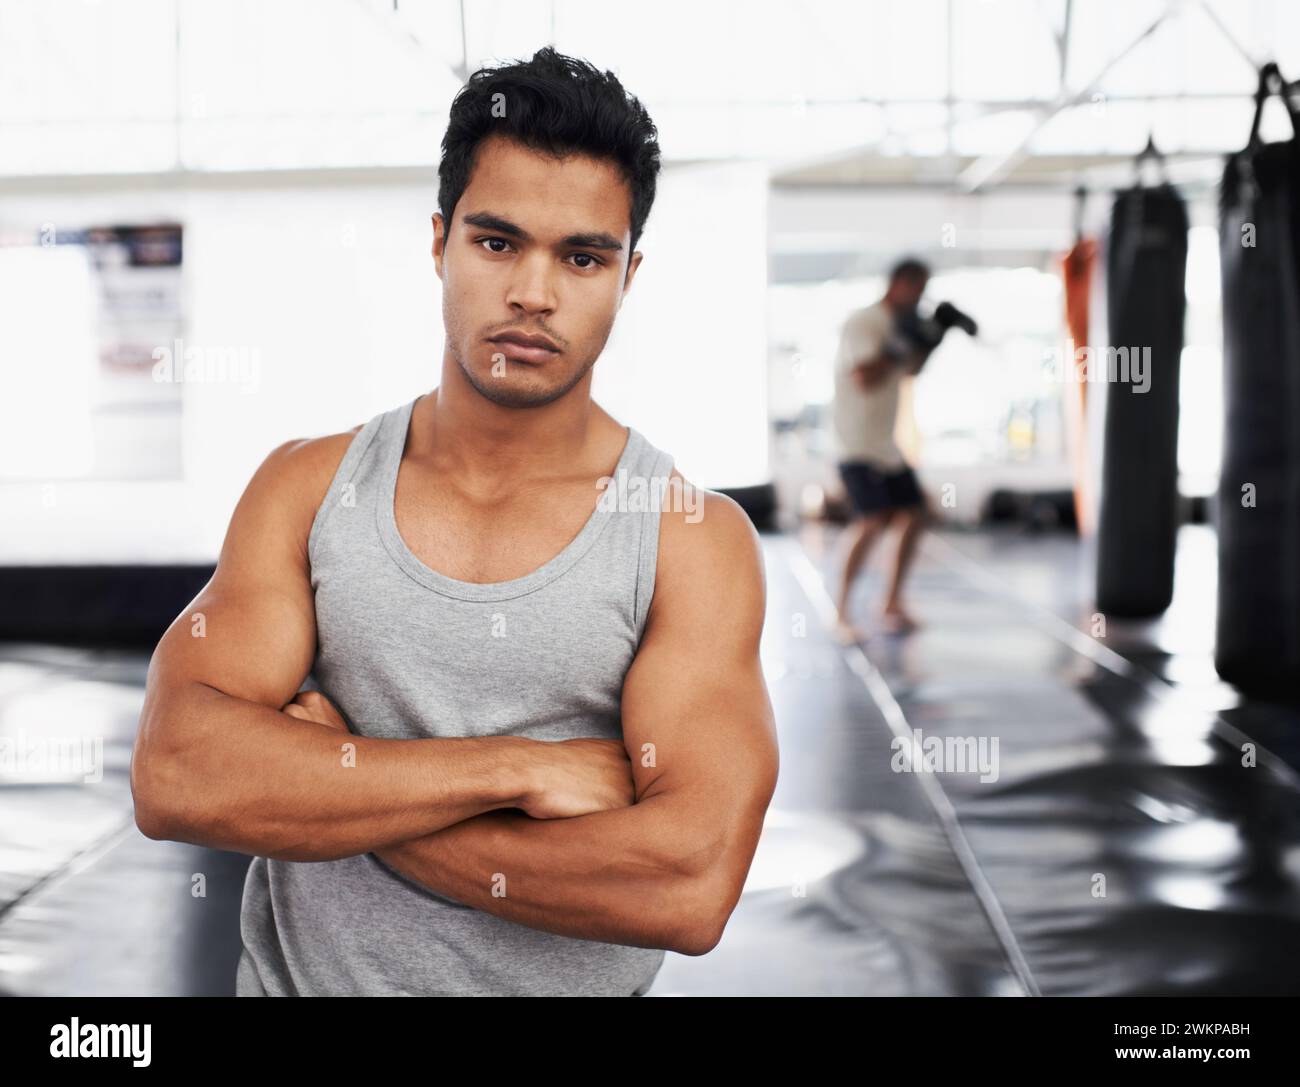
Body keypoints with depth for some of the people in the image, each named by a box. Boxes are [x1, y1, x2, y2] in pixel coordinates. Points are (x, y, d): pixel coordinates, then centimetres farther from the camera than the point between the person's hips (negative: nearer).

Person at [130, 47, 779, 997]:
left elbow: (690, 887, -26)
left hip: (568, 981, -2)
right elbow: (174, 777, -18)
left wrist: (320, 785, -20)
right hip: (298, 974, 2)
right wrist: (520, 766, -25)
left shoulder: (696, 537, -14)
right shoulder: (306, 486, -6)